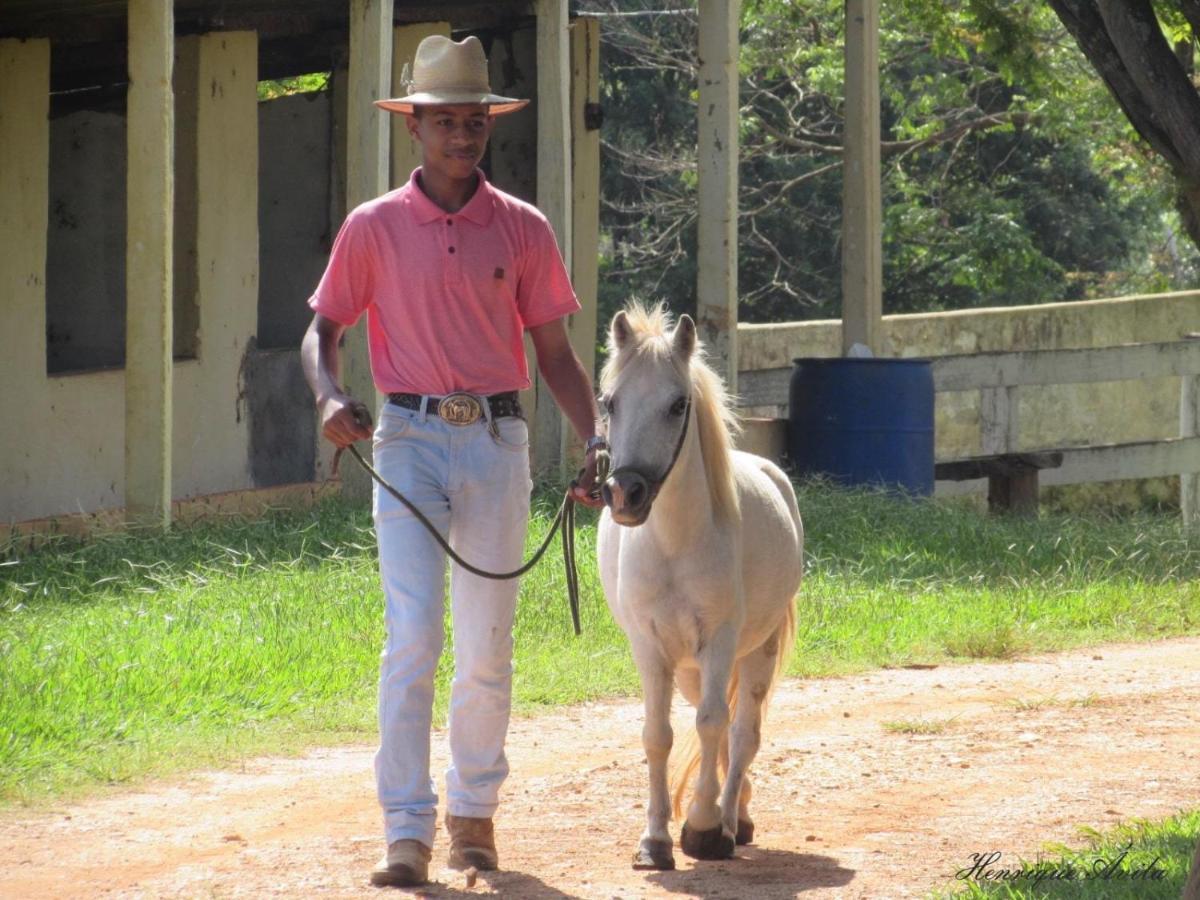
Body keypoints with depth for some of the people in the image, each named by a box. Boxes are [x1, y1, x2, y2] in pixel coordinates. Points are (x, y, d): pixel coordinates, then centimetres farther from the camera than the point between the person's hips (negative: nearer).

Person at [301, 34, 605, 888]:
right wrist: (331, 398, -11)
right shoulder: (373, 230, 3)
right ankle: (408, 831, -11)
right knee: (412, 634, -10)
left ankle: (475, 809, 24)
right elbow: (323, 330, 9)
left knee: (488, 642, 8)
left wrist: (596, 441, -3)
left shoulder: (523, 230, 5)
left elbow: (555, 352, 8)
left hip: (497, 440, 2)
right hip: (409, 440, -2)